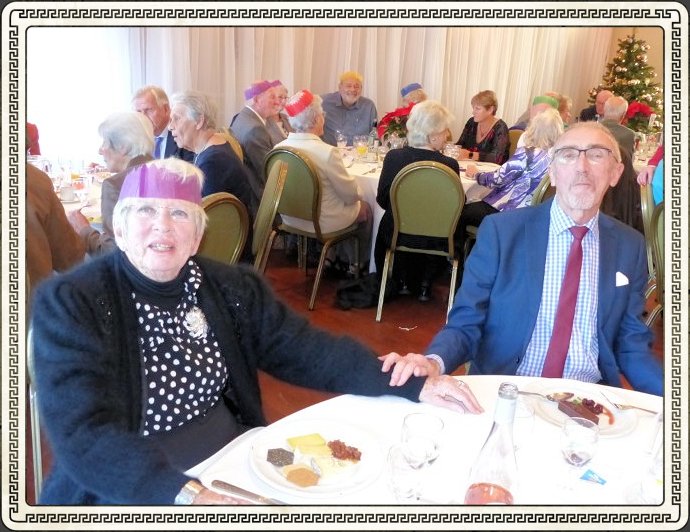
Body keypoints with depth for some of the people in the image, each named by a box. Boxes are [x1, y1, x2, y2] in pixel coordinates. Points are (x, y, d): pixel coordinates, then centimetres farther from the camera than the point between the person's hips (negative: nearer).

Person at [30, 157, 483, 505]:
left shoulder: (233, 289, 2)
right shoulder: (69, 303, -12)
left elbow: (307, 350, 0)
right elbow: (83, 434, -21)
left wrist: (414, 384, -10)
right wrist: (186, 495, -35)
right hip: (125, 498, -3)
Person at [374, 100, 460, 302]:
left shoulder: (394, 157, -14)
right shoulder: (449, 164, -19)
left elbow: (382, 200, -2)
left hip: (397, 235, 2)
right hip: (433, 240, -1)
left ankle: (403, 280, 38)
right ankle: (424, 284, 29)